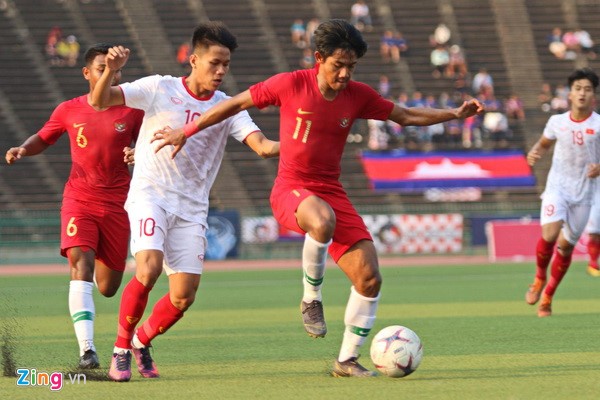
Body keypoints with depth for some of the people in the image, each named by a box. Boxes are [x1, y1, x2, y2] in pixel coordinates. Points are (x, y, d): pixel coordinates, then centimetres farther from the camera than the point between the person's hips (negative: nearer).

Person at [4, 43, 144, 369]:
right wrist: (23, 149, -3)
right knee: (81, 263, -24)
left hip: (117, 204, 1)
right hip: (79, 200, -1)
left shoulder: (132, 111, 0)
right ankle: (86, 348, -31)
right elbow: (43, 138, 18)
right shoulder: (69, 110, 3)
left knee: (107, 288, 6)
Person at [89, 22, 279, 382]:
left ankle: (141, 341, 25)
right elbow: (100, 101, -6)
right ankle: (121, 349, -7)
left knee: (184, 296, -5)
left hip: (192, 208, 3)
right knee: (149, 269, -27)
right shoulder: (160, 88, -2)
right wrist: (111, 70, -25)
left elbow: (261, 145, -8)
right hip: (151, 195, -3)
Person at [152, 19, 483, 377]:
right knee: (323, 221, -42)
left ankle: (347, 360, 9)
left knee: (369, 279, -7)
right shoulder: (291, 85, -8)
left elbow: (405, 116, 16)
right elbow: (236, 104, 1)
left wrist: (455, 114, 5)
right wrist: (187, 131, 3)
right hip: (291, 189, -5)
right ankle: (312, 299, -18)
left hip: (332, 192, 5)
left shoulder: (359, 95, 3)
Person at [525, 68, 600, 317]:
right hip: (557, 187, 0)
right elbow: (544, 143, 19)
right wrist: (534, 153, -3)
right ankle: (539, 278, 7)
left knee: (566, 246, 5)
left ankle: (547, 297, 25)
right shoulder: (557, 122, 1)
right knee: (549, 235, -23)